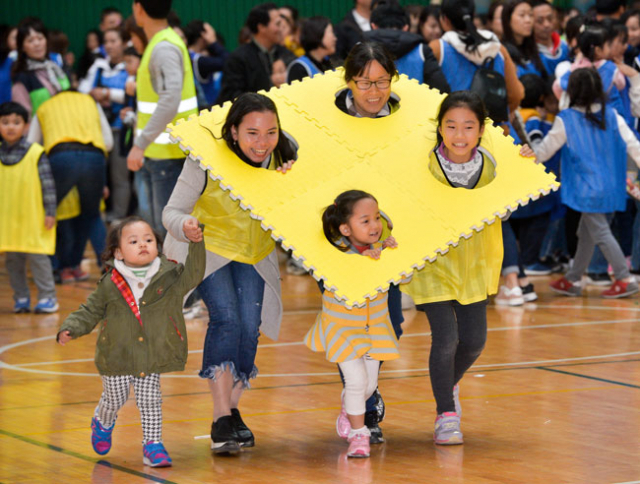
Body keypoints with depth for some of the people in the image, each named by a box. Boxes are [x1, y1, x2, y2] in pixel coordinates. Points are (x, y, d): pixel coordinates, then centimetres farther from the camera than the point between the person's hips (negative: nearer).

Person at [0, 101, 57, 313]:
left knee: (37, 256, -4)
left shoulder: (35, 153, -6)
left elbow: (48, 185, -4)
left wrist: (50, 213, -6)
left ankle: (47, 297, 3)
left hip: (33, 220, -4)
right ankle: (21, 298, 18)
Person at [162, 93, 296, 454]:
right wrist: (184, 225, -47)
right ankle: (222, 422, -22)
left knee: (249, 328, -7)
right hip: (207, 245, -3)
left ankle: (233, 411, 14)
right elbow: (172, 211, -24)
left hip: (255, 250, 3)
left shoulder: (285, 156, -21)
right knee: (226, 318, -21)